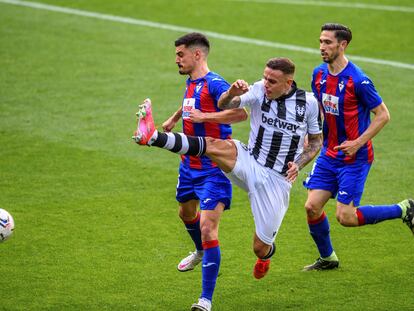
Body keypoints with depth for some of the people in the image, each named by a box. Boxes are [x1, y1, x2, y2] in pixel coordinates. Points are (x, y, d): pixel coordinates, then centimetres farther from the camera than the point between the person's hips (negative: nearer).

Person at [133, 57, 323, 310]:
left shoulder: (309, 103, -5)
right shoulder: (259, 91, -5)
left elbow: (316, 141, 8)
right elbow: (224, 107, -14)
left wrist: (298, 164, -9)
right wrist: (232, 93, -37)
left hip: (276, 180, -1)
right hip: (248, 164, 1)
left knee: (260, 248, 2)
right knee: (216, 146, -31)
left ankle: (267, 253, 42)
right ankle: (152, 136, -46)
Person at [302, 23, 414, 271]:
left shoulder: (358, 80, -20)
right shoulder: (319, 74, 2)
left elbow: (383, 115, -13)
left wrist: (357, 143, -19)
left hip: (355, 157, -7)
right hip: (329, 153, 7)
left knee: (346, 217, -7)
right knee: (312, 207, 0)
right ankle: (327, 258, 22)